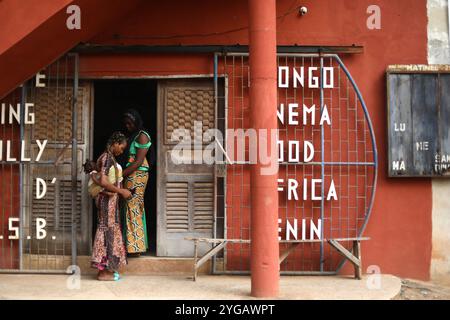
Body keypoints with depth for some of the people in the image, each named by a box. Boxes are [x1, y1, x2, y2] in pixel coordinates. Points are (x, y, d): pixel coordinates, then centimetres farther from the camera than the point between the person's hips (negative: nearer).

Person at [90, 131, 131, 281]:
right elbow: (104, 182, -25)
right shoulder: (108, 158, -16)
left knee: (109, 231, 13)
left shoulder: (107, 157, 14)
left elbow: (94, 176, 16)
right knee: (107, 231, -5)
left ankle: (106, 268, 19)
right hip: (108, 199, -10)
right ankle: (103, 271, 1)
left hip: (109, 199, 10)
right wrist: (121, 191, -19)